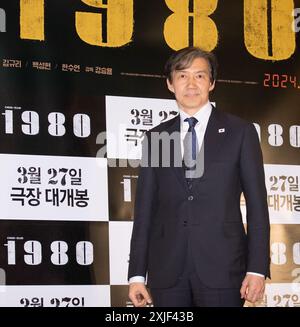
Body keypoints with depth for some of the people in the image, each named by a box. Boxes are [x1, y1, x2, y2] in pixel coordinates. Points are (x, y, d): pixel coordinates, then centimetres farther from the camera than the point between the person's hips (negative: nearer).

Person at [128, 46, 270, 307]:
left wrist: (257, 269, -6)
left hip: (222, 267, -2)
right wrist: (137, 274, 4)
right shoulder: (155, 137, 12)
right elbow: (144, 209, 10)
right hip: (167, 272, 2)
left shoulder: (240, 132, 5)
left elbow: (257, 205, 3)